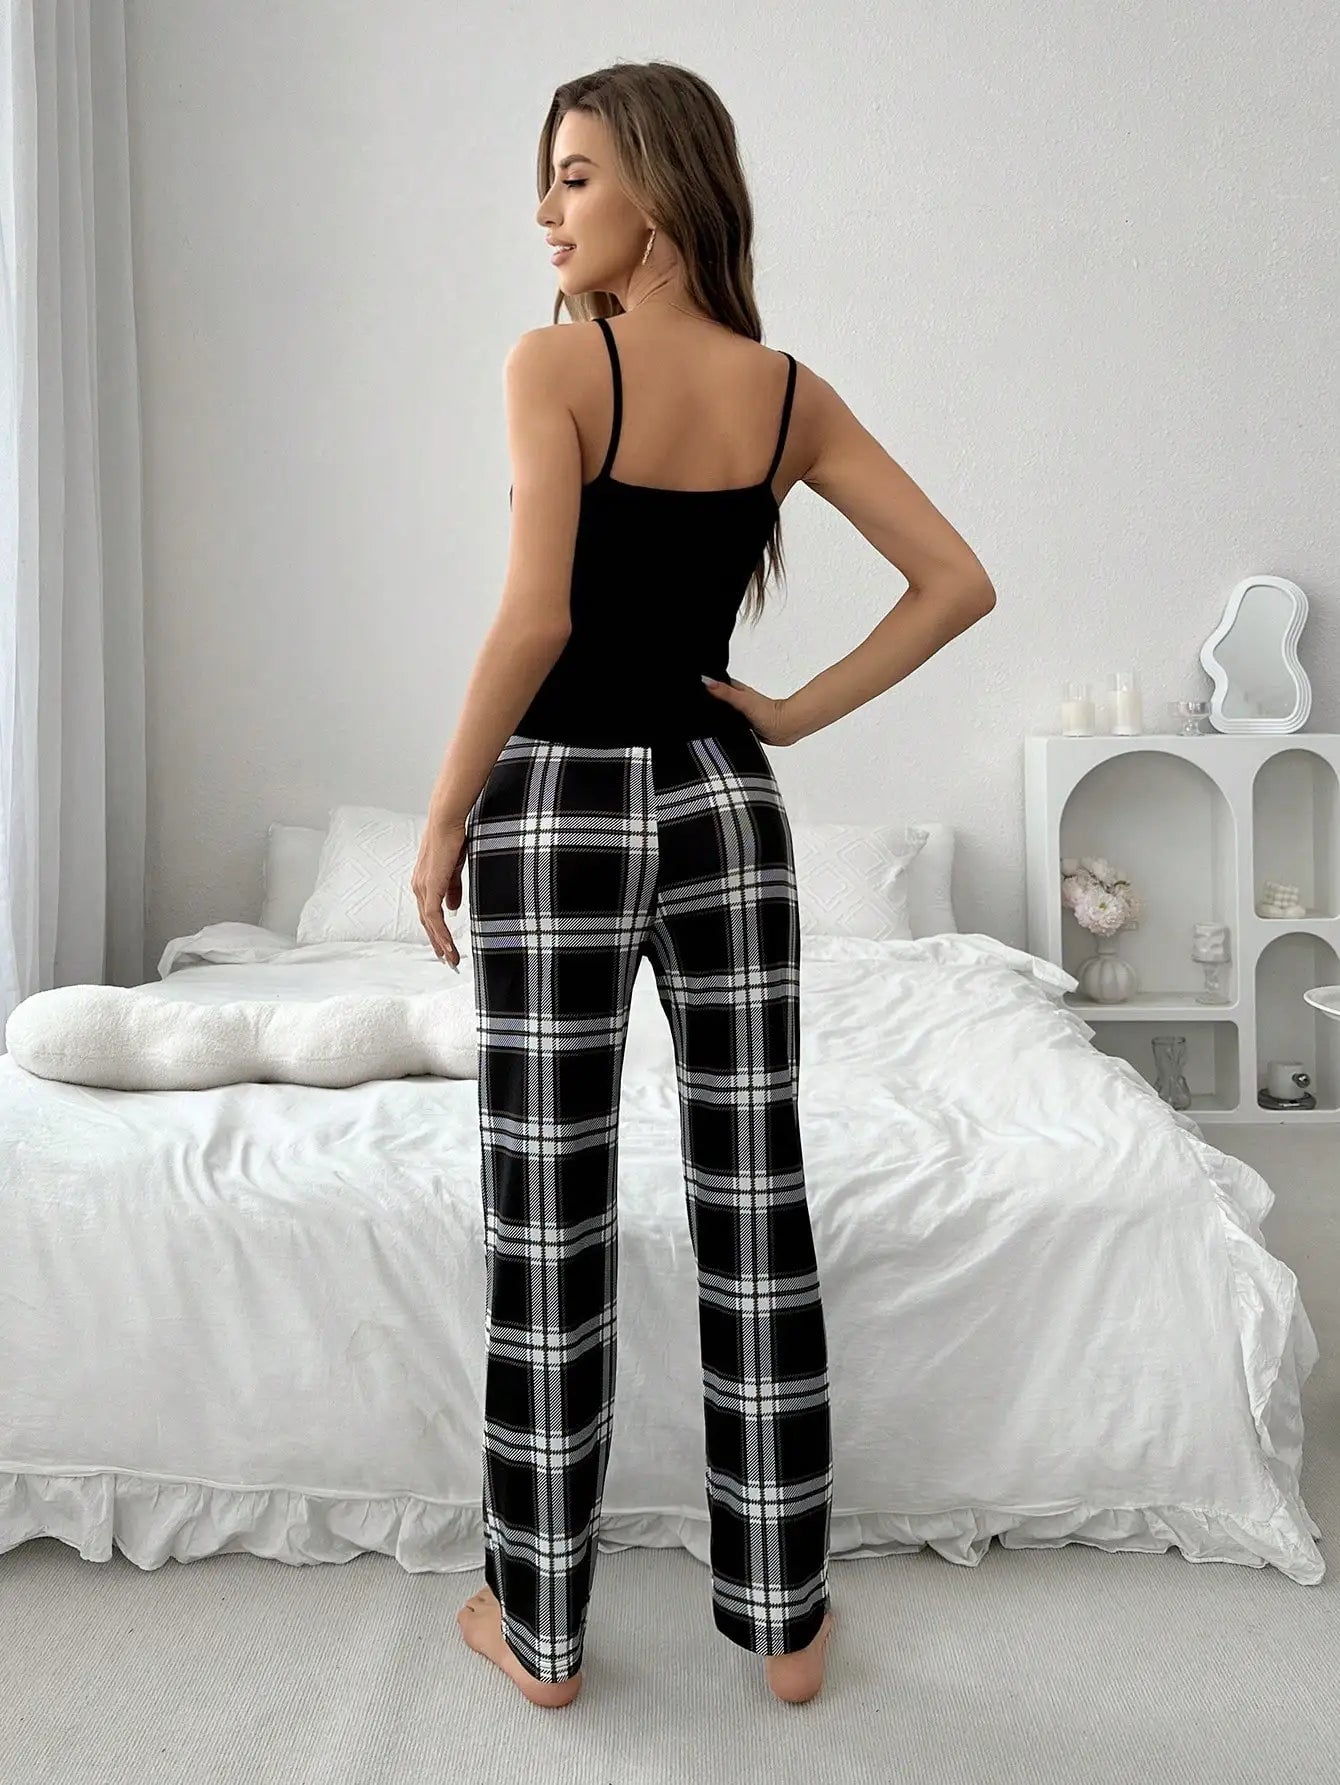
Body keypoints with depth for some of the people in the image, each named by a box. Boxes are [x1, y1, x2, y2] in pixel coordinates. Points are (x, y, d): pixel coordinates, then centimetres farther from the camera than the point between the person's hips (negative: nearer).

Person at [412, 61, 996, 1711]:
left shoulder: (556, 361, -7)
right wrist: (795, 714, 6)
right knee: (756, 1211, 9)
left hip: (561, 811, -4)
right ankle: (785, 1619, 24)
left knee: (550, 1225, 7)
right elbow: (957, 583, 5)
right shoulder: (791, 390, 7)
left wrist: (443, 818, -7)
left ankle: (539, 1629, 24)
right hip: (723, 808, 4)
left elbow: (536, 616, -18)